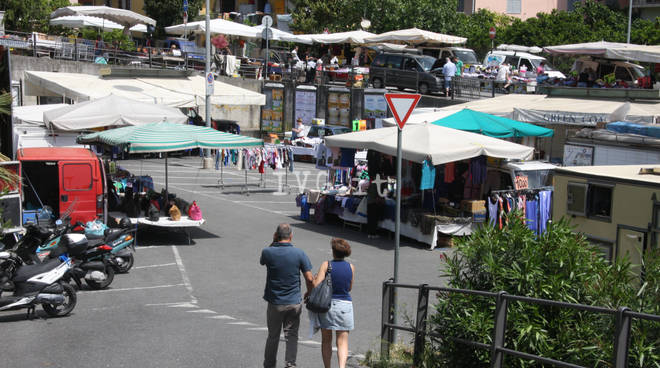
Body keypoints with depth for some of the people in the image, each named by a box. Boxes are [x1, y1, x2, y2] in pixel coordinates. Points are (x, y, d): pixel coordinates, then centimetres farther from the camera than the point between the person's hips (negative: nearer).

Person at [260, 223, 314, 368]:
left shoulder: (268, 252, -10)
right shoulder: (299, 253, -8)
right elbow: (309, 278, -7)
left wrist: (273, 242, 7)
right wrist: (309, 293, 12)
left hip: (275, 303, 0)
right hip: (294, 302, 0)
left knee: (273, 336, 13)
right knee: (291, 336, 8)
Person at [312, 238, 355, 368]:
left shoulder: (326, 265, -8)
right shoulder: (351, 267, 0)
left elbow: (316, 285, -16)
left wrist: (315, 278, 5)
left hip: (327, 305, -1)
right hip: (345, 305, 1)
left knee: (326, 340, 14)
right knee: (342, 341, 2)